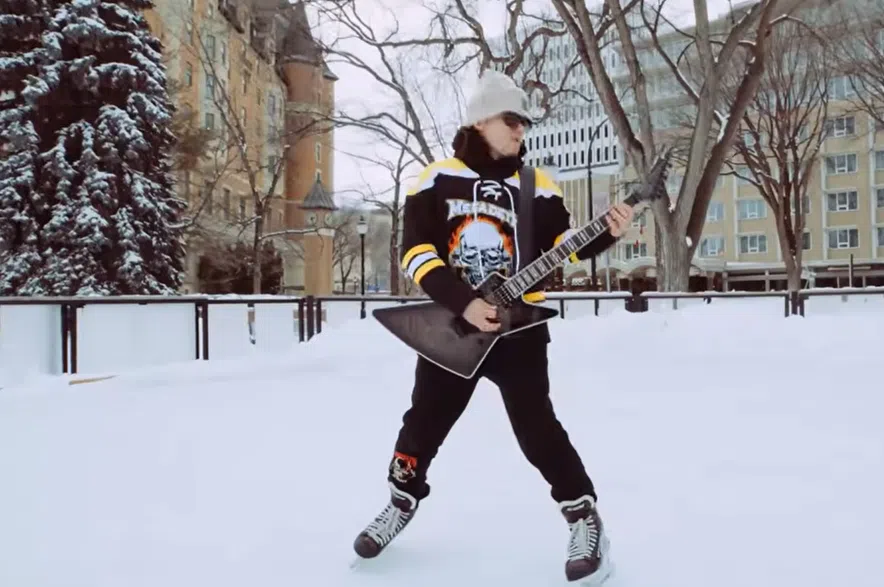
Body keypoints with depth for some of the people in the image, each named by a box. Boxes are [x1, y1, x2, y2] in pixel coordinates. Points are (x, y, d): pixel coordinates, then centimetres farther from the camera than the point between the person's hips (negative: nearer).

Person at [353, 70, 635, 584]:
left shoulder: (537, 186, 2)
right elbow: (417, 252, -10)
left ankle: (584, 517, 11)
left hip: (518, 327, -1)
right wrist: (463, 302, -21)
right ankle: (401, 505, 36)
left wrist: (605, 233, -21)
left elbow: (561, 246, -1)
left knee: (536, 426, -6)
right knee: (425, 421, 13)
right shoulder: (437, 180, -3)